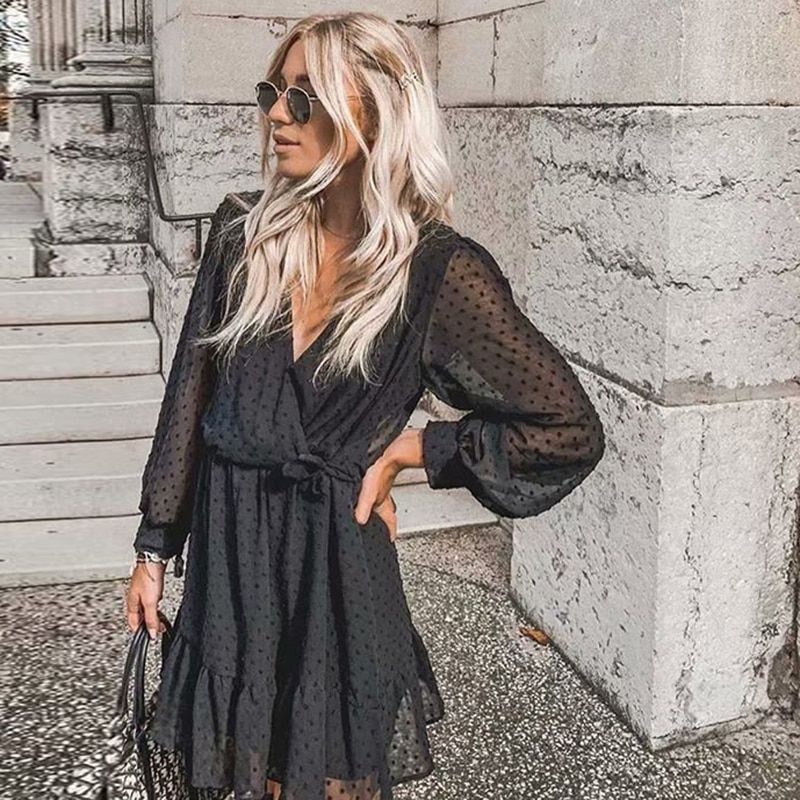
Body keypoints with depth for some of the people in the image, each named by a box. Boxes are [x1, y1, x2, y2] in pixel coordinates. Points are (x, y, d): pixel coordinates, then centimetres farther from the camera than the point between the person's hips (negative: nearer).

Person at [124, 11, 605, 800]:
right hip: (227, 556, 4)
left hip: (336, 560, -3)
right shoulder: (243, 229, -1)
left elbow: (571, 430, -9)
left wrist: (407, 449, -8)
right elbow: (189, 394, 5)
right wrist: (154, 549, 7)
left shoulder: (438, 269, -13)